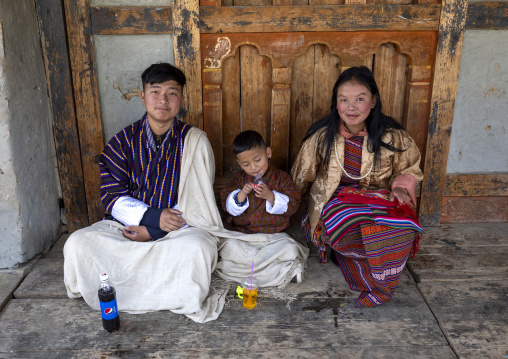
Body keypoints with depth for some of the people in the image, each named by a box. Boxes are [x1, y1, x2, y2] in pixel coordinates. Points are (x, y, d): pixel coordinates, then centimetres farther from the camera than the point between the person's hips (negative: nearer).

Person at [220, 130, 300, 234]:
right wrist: (242, 194, -14)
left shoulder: (282, 177, 0)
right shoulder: (240, 178, 8)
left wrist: (270, 196, -18)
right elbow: (227, 205, 5)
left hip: (273, 232, -4)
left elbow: (292, 206, -4)